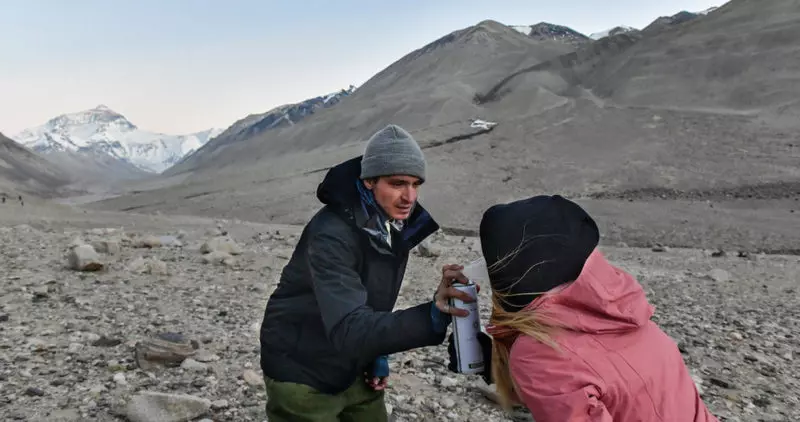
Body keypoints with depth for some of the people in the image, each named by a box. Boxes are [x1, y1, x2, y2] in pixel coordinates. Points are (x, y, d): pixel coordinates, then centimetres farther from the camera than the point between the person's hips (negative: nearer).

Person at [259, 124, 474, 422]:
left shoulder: (397, 225, -5)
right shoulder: (331, 234, -29)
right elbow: (349, 329, -39)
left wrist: (378, 357, 2)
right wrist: (431, 315, -52)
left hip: (354, 372, 7)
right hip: (302, 377, -6)